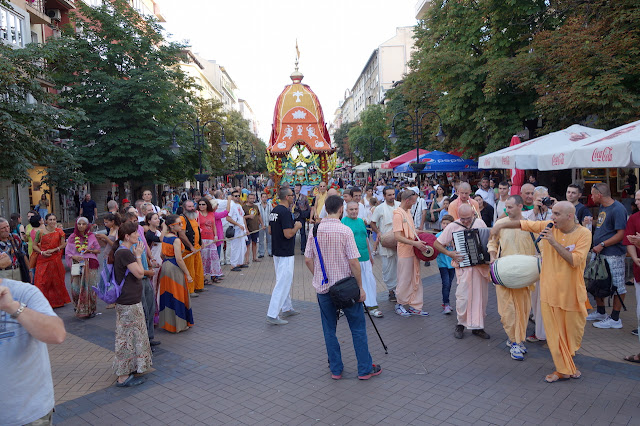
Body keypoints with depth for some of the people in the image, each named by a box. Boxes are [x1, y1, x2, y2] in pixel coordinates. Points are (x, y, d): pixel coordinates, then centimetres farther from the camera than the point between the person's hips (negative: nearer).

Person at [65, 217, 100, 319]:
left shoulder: (91, 236, 6)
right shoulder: (72, 237, 7)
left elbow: (98, 250, 9)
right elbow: (67, 253, 6)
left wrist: (90, 251, -10)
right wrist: (74, 257, -13)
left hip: (90, 265, -1)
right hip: (77, 266, 1)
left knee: (90, 287, -2)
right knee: (76, 288, -4)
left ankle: (91, 310, 7)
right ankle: (79, 309, 12)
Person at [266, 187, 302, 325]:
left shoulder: (274, 211, 9)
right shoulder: (285, 212, -20)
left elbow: (270, 231, 15)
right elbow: (288, 234, -25)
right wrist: (297, 226, -7)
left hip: (277, 251, 10)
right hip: (285, 254, -10)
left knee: (285, 281, 20)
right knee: (283, 283, -5)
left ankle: (286, 309, 32)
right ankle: (272, 315, -4)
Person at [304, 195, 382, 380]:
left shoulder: (315, 230, -1)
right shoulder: (345, 231, -14)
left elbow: (308, 260, 4)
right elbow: (353, 262, -15)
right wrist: (360, 287, -7)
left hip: (323, 288, 4)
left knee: (329, 330, 13)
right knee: (358, 328, 9)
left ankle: (335, 369, 20)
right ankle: (365, 369, 15)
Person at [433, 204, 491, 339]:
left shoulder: (480, 223, 5)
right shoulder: (453, 227, -6)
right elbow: (436, 244, 0)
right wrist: (450, 254, -12)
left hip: (482, 266, 4)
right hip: (464, 267, -4)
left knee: (482, 296, 9)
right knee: (463, 297, -5)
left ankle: (477, 326, 24)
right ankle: (460, 325, 17)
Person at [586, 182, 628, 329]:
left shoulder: (618, 209, -15)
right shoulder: (602, 207, 13)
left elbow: (621, 234, -19)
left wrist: (602, 245, -19)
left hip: (613, 255, -10)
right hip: (599, 252, 10)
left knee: (617, 286, 1)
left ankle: (615, 319, 8)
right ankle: (600, 312, 30)